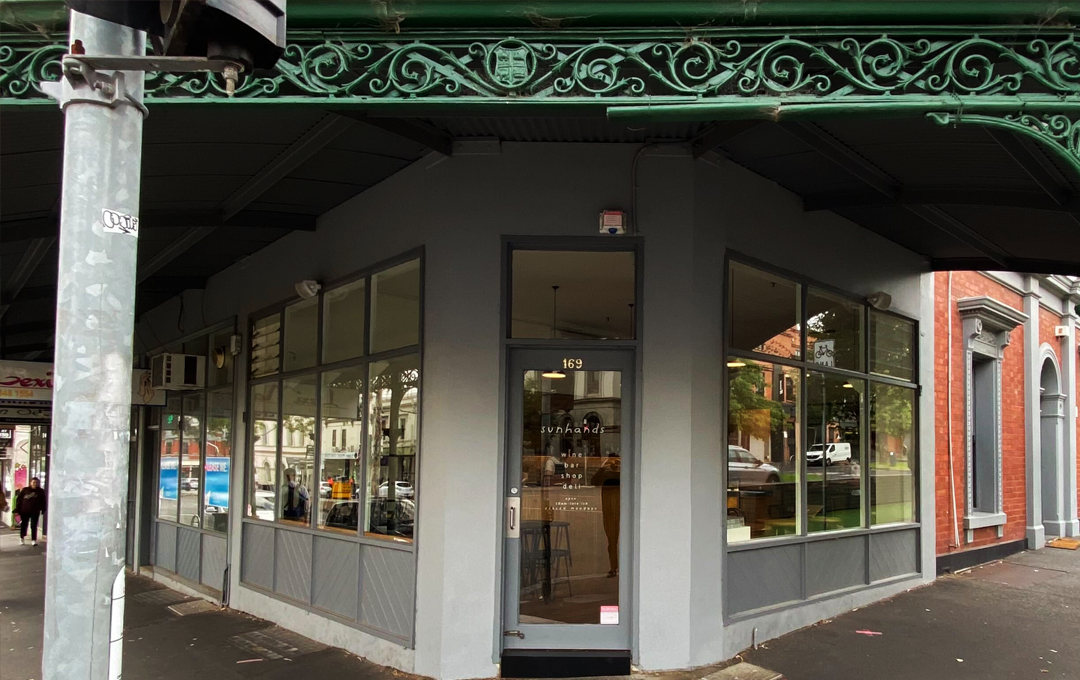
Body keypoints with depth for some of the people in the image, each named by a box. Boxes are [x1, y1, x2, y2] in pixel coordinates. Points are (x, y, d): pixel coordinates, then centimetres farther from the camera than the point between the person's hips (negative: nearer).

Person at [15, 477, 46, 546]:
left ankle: (34, 540, 0)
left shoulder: (41, 491, 4)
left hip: (35, 512, 0)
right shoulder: (25, 490, 0)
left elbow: (43, 501, 8)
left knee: (34, 526, -2)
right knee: (24, 525, 10)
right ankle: (22, 538, 29)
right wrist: (18, 509, -3)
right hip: (24, 511, 0)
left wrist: (42, 509, 2)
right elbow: (19, 499, 1)